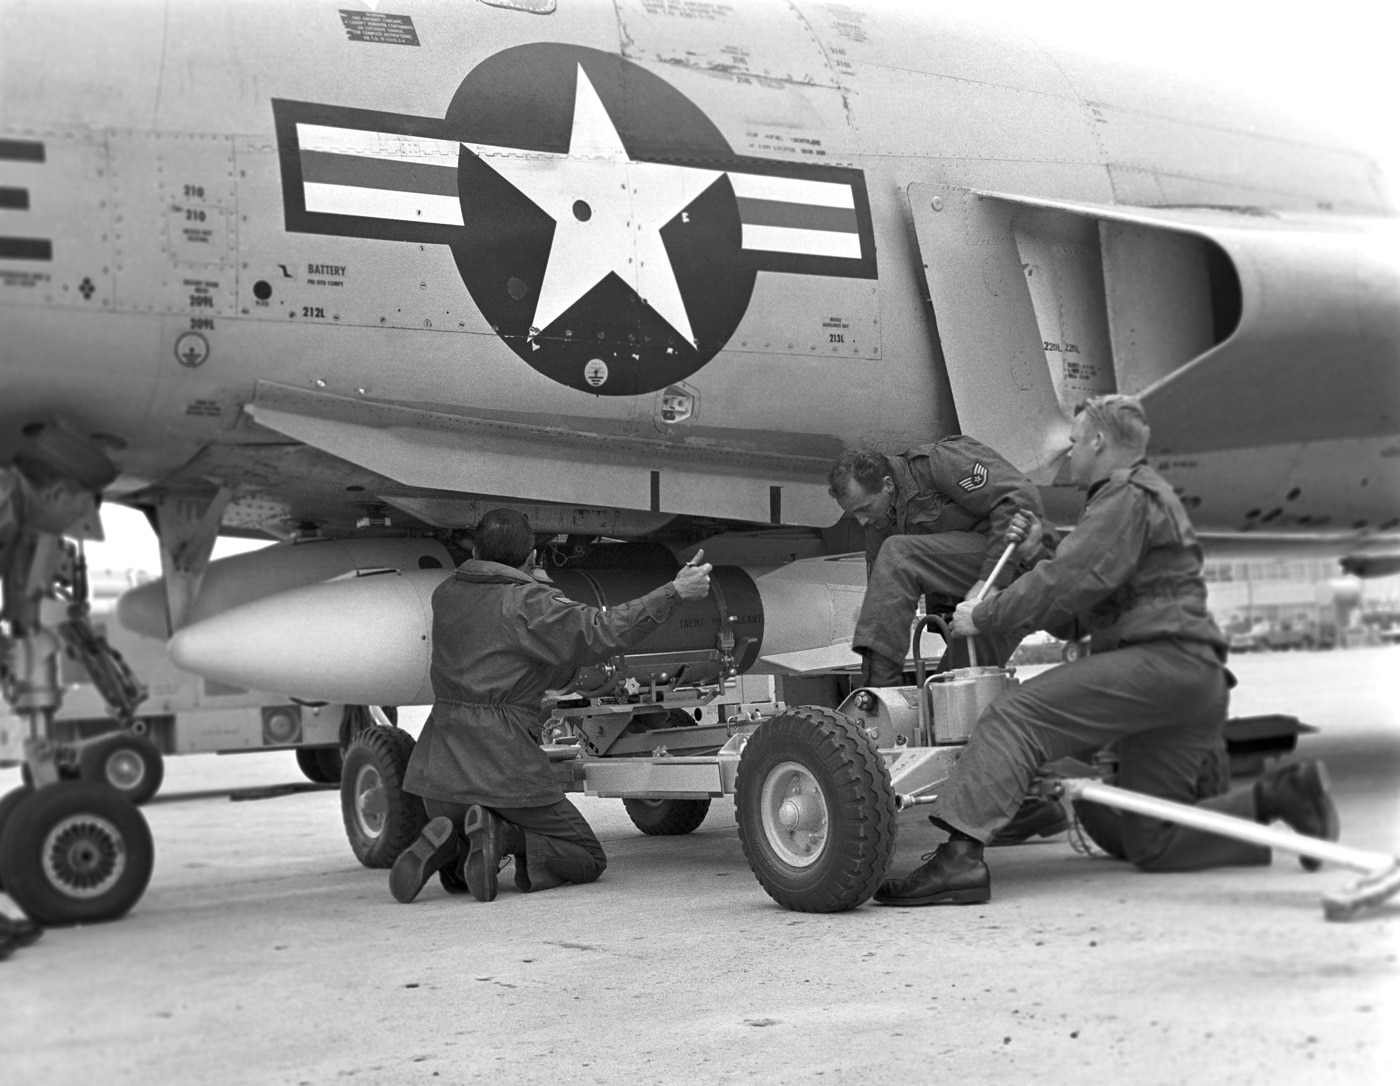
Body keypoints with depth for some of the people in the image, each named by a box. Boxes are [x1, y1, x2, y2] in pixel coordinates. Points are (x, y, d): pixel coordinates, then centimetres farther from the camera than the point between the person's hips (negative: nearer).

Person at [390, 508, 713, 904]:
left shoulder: (446, 595, 10)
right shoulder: (527, 603, -9)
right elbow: (601, 632, -17)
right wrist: (676, 591, -15)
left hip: (439, 763, 6)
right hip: (502, 762, -6)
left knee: (457, 875, 27)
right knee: (588, 859, 8)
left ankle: (442, 844, -7)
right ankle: (503, 836, -16)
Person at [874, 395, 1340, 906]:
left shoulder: (1130, 497, -2)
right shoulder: (1127, 500, 31)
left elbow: (1069, 584, -15)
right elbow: (1076, 619, 24)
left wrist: (983, 616, -8)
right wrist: (1036, 554, 12)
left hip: (1163, 659, -11)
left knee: (1014, 715, -20)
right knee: (1152, 844, 9)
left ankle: (960, 857, -32)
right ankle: (1277, 793, 2)